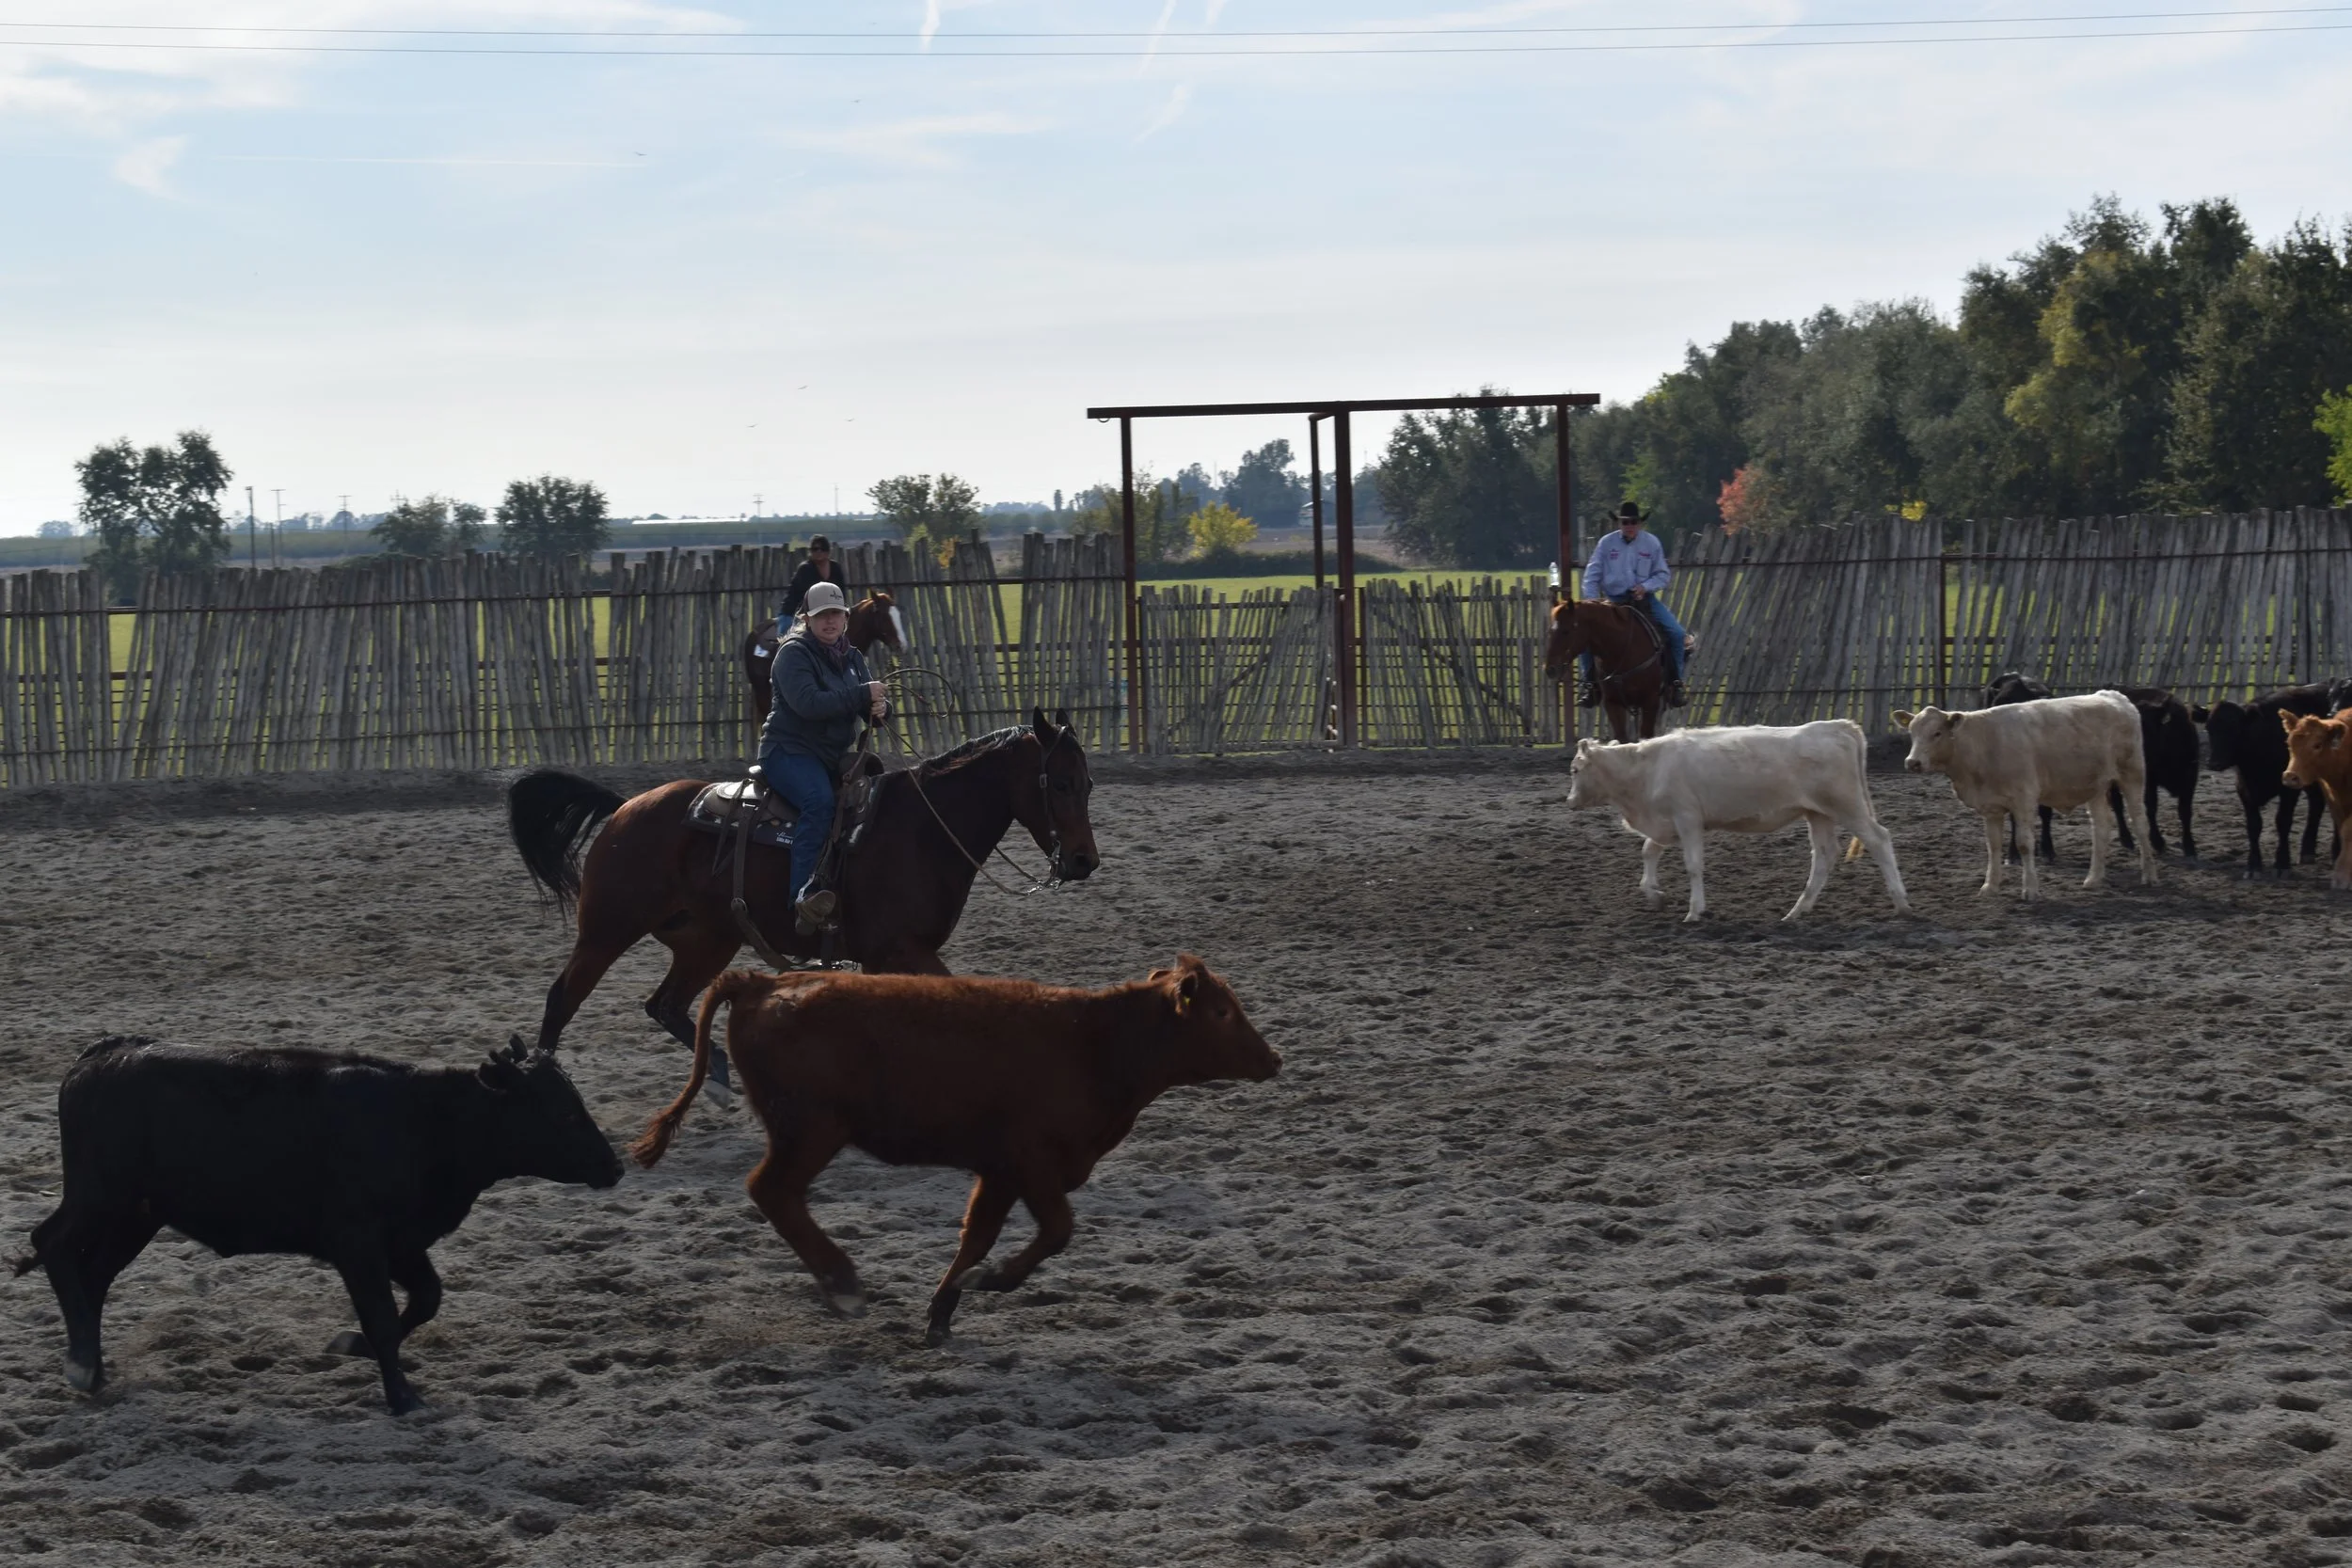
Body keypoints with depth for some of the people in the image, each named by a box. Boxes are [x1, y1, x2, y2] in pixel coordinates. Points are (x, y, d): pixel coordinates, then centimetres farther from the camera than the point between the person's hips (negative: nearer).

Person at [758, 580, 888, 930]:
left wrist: (880, 708, -12)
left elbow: (870, 704, 14)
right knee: (820, 800, -35)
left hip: (835, 756, 8)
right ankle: (804, 895, -43)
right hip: (789, 752, -8)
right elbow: (808, 703, -24)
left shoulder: (852, 659, 15)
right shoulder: (794, 653, -9)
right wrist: (862, 695, -23)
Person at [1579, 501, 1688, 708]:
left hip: (1644, 599, 0)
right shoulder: (1607, 543, 0)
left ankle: (1675, 683, -6)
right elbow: (1592, 576, 1)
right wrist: (1593, 603, -12)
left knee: (1675, 633, -17)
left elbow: (1663, 574, 6)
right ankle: (1591, 684, -7)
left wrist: (1646, 586, -14)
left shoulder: (1651, 543, 1)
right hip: (1614, 601, 0)